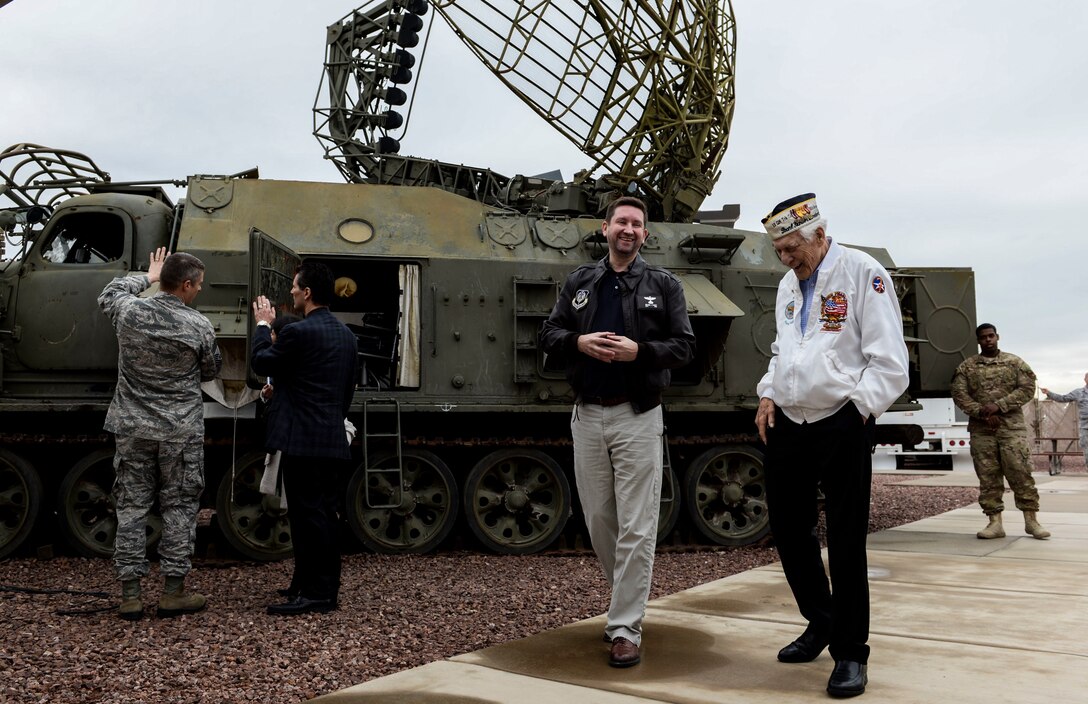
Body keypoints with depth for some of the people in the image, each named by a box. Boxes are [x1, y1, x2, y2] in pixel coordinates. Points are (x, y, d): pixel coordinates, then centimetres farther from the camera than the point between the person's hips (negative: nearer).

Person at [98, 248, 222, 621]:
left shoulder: (129, 311, -5)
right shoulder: (199, 327, -12)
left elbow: (109, 292, 20)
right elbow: (210, 372, 4)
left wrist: (147, 278, 31)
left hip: (133, 428, 3)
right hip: (181, 432, -3)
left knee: (131, 507, 9)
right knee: (179, 508, 7)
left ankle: (130, 595, 13)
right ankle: (173, 592, 11)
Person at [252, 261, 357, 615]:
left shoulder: (298, 332, -15)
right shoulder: (345, 334, 13)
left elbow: (262, 363, -1)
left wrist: (263, 325, 12)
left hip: (302, 441, -9)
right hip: (333, 439, 9)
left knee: (308, 515, -4)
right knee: (324, 513, 14)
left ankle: (316, 593, 0)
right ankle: (325, 584, 22)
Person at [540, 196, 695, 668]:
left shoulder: (663, 285, 3)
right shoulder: (579, 282, 11)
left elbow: (684, 346, -1)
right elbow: (549, 334, 10)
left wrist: (639, 350, -17)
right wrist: (579, 341, -10)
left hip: (637, 417, -3)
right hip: (587, 416, 3)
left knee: (636, 529, -4)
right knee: (598, 522, 12)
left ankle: (625, 630, 4)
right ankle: (627, 598, 33)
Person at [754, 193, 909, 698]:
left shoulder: (862, 273, -8)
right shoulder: (788, 284, 15)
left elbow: (889, 361, -11)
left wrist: (857, 411, -13)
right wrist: (768, 394, 10)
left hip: (842, 426, -7)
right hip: (787, 424, 7)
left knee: (846, 541, -1)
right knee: (788, 529, 12)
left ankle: (851, 652, 13)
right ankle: (820, 623, 33)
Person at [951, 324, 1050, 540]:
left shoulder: (1014, 362, 7)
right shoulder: (966, 367, 9)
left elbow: (1027, 389, -2)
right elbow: (959, 394, 1)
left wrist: (998, 405, -12)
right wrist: (982, 412, -12)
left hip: (1012, 427, -1)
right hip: (981, 430, 1)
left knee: (1020, 473, -5)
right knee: (988, 476, 1)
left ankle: (1031, 520, 3)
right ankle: (995, 522, 5)